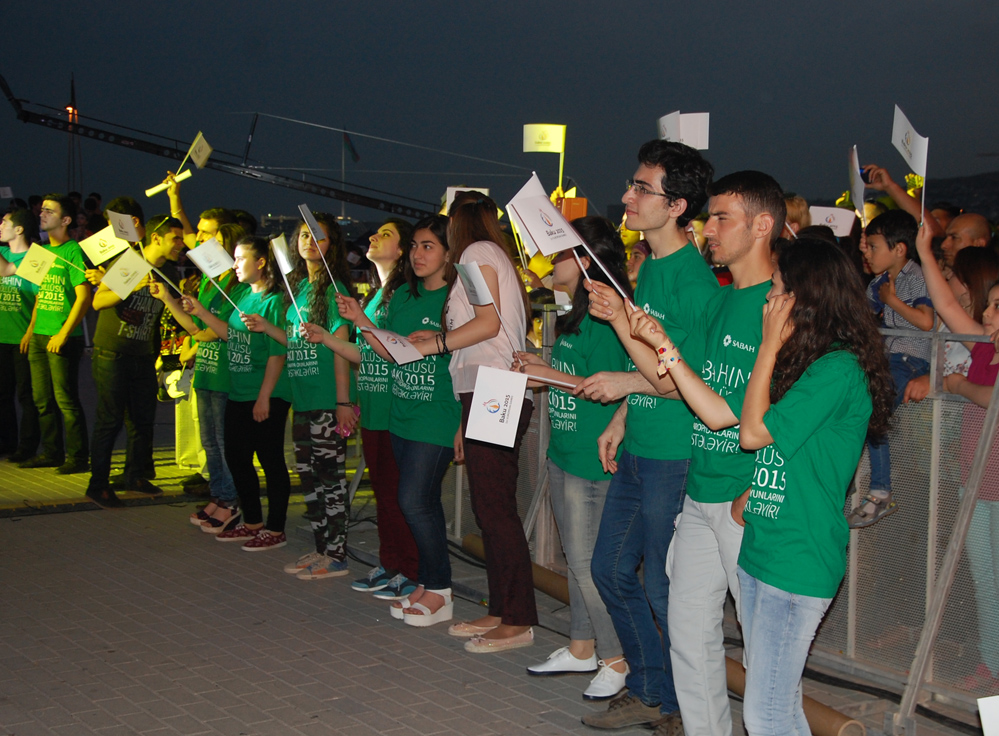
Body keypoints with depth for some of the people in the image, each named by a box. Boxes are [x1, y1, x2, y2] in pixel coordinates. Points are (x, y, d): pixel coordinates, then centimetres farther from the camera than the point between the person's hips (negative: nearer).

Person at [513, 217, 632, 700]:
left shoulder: (602, 318, -18)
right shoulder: (573, 316, 14)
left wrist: (550, 374, -16)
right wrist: (538, 368, 10)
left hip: (591, 457, -10)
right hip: (564, 451, 10)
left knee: (588, 563, -4)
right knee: (576, 558, 17)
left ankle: (616, 660, 7)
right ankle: (581, 648, 27)